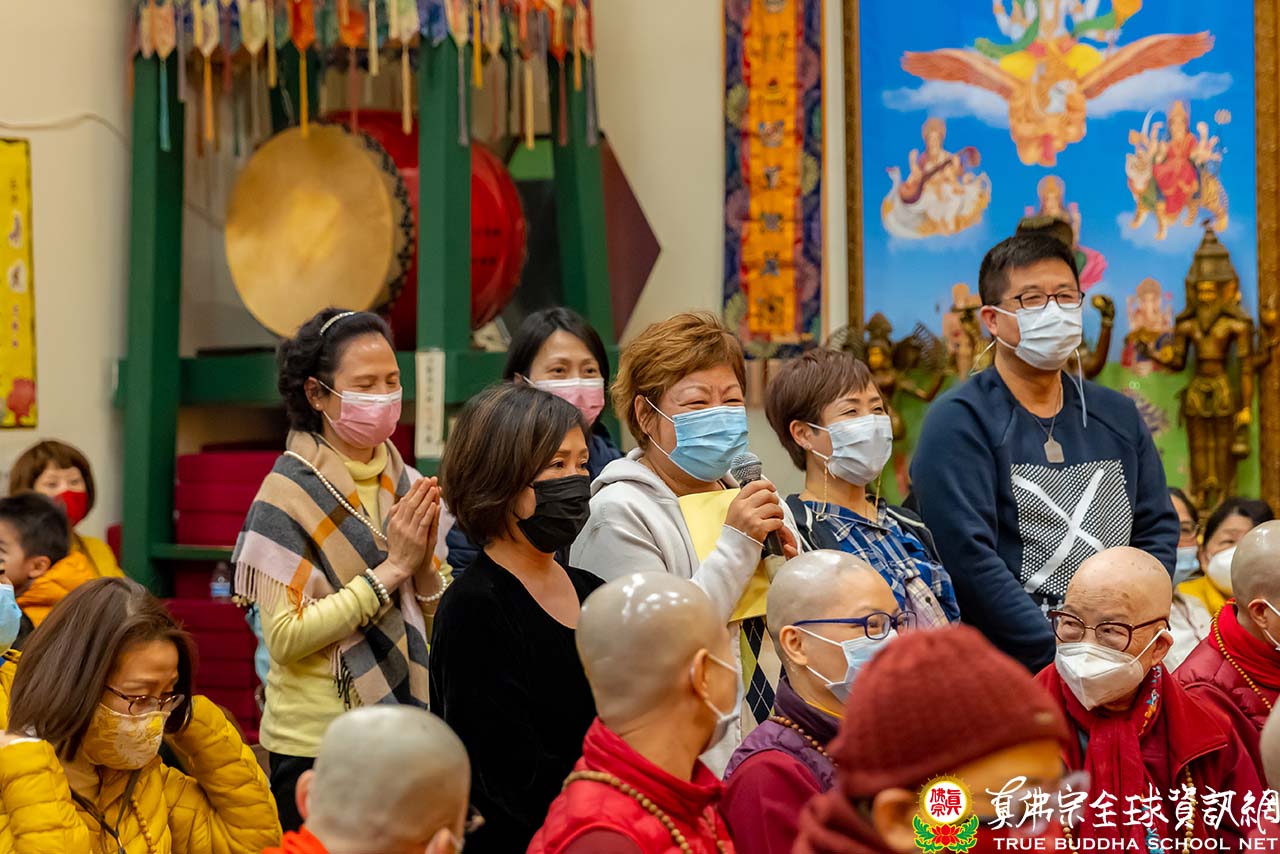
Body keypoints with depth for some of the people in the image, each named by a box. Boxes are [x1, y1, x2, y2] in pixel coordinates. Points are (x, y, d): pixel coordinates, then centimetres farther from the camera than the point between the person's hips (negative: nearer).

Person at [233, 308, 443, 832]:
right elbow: (285, 638, -19)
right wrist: (391, 568, -19)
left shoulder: (405, 485, 6)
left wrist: (424, 562, -10)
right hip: (318, 745, -5)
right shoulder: (290, 494, -10)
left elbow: (437, 623, 9)